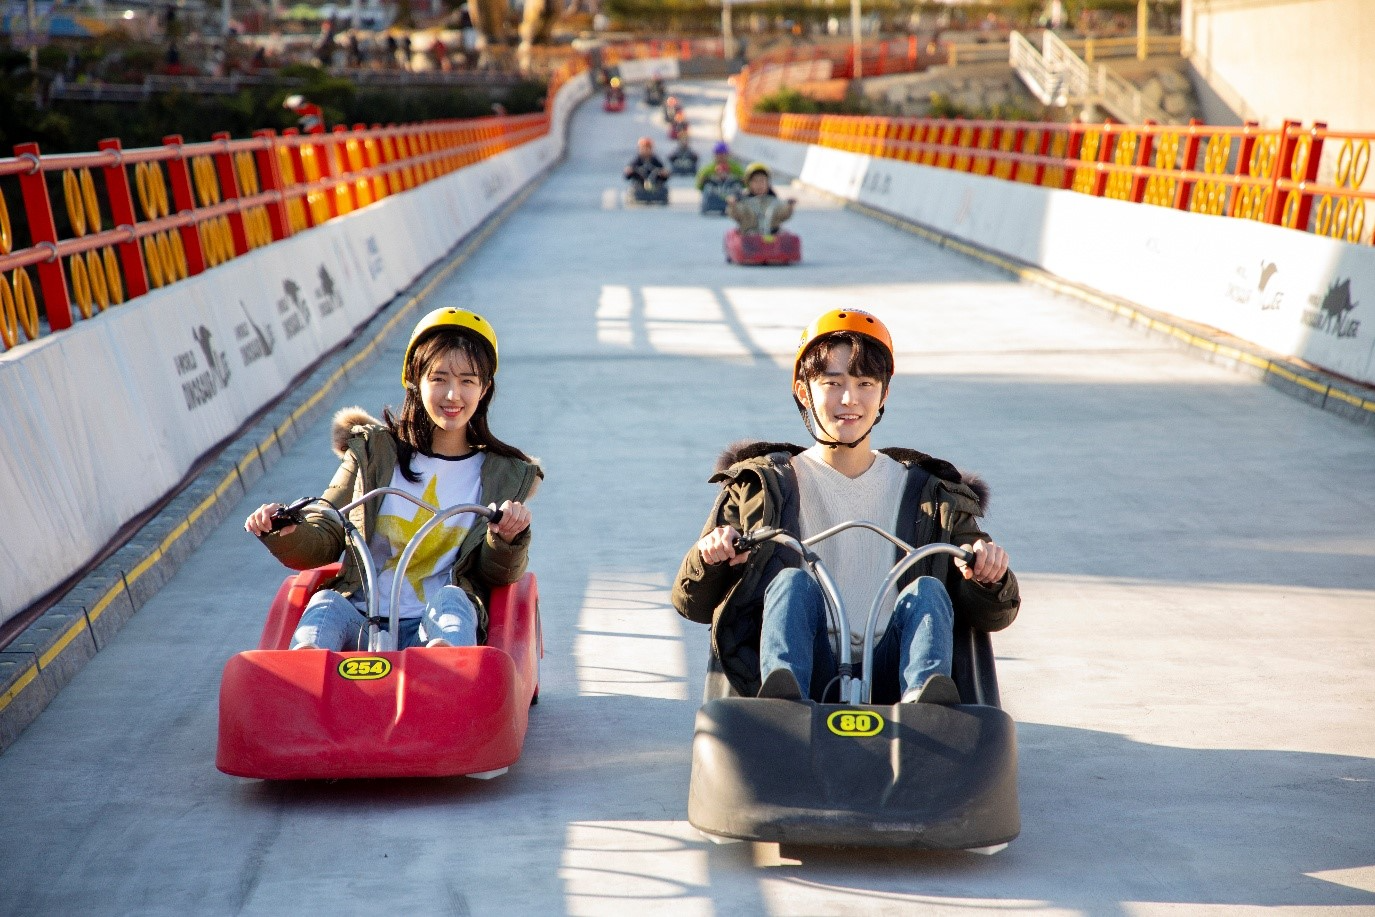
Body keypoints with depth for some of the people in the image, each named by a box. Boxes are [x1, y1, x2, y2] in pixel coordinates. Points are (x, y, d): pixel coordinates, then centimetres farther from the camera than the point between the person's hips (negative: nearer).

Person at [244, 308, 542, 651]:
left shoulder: (505, 476, 12)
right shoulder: (373, 453, 11)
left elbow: (499, 576, 6)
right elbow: (321, 543, 9)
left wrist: (509, 540, -17)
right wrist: (285, 532, -15)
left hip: (436, 625, 0)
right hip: (359, 619, 1)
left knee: (451, 600, -32)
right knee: (325, 606, -30)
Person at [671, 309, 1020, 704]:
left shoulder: (928, 496, 17)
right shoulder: (764, 488, 14)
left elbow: (992, 615, 13)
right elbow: (694, 605, 11)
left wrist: (990, 578, -11)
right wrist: (708, 558, -12)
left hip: (888, 679, 1)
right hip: (805, 671, -1)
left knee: (927, 590, -23)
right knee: (792, 581, -25)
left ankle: (924, 700, -51)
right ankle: (782, 699, -54)